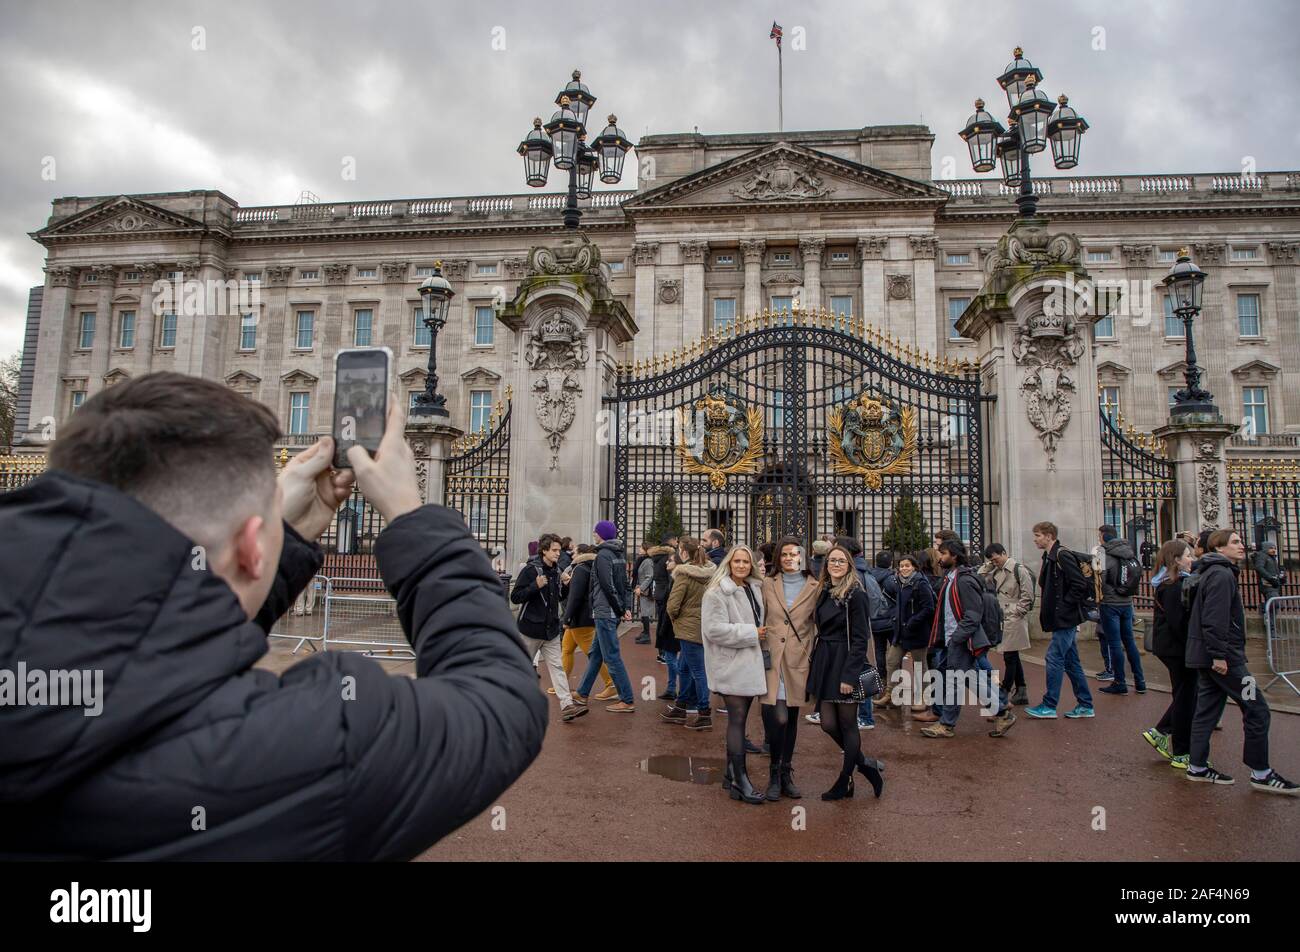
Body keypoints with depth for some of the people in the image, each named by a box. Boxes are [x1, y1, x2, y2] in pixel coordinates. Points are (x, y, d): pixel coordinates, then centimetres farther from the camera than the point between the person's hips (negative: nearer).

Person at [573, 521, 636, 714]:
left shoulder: (603, 555, -15)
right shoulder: (618, 554, 13)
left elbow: (608, 586, -19)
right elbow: (624, 584, 12)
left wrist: (621, 609, -11)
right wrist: (627, 607, 6)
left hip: (605, 612, -10)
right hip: (611, 613, 10)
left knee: (612, 657, -4)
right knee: (595, 654, 18)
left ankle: (627, 701, -1)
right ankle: (582, 694, 28)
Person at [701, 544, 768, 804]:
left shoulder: (755, 589, 12)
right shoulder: (716, 592, -13)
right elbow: (713, 629, -22)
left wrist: (760, 633, 7)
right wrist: (751, 633, -17)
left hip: (749, 663, 8)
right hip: (730, 665, -8)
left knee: (738, 720, 13)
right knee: (737, 720, -6)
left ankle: (731, 775, 23)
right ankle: (740, 781, 0)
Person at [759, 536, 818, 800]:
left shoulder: (814, 587, 4)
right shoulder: (768, 584, 5)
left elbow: (818, 623, 7)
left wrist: (814, 655, 1)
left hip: (798, 660, 1)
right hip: (771, 657, -1)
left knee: (792, 718, 10)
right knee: (778, 718, -10)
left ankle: (786, 774, 24)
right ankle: (775, 775, 8)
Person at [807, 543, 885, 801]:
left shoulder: (855, 594, -10)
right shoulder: (823, 592, 11)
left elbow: (860, 639, -13)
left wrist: (849, 675, -19)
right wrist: (815, 668, 8)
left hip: (846, 664, -7)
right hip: (824, 663, 7)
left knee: (847, 725, 4)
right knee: (828, 723, 5)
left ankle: (845, 783, 18)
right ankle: (866, 767, 26)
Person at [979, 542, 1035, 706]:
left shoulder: (1019, 569, -11)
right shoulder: (997, 571, 12)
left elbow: (1027, 596, -12)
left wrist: (1016, 613, -13)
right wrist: (988, 564, 2)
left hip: (1014, 619, -8)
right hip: (1004, 619, 8)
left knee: (1009, 657, -4)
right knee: (1013, 656, 13)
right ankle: (1021, 693, 22)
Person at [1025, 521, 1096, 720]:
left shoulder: (1062, 555, -15)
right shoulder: (1050, 557, 15)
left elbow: (1080, 585, -21)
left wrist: (1063, 607, -17)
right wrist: (1047, 609, 11)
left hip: (1065, 619, -10)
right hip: (1062, 620, 10)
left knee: (1054, 658, -6)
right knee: (1070, 661, 13)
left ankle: (1049, 706, 1)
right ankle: (1085, 705, 20)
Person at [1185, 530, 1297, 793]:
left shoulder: (1208, 572, 17)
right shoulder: (1222, 575, -15)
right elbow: (1215, 620, -22)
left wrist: (1215, 654, 19)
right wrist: (1219, 655, -22)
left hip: (1205, 655, 10)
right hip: (1223, 656, -10)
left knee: (1207, 709, 12)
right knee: (1256, 709, -1)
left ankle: (1197, 766, 17)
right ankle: (1261, 773, 7)